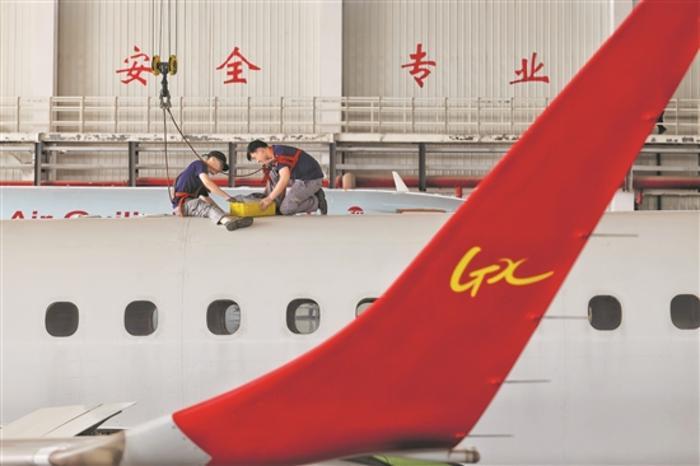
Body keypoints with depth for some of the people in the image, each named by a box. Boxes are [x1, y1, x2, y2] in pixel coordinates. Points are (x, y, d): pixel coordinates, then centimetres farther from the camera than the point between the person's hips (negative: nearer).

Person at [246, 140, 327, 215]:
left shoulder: (279, 153, -20)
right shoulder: (272, 158, 11)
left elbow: (285, 178, -29)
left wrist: (270, 198, -27)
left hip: (311, 180, -10)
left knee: (285, 210, -13)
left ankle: (316, 202, 1)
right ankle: (276, 206, 4)